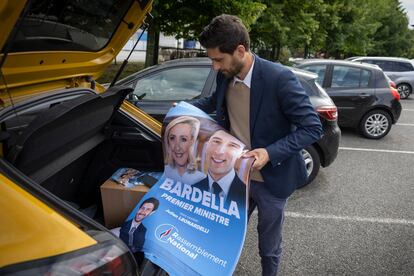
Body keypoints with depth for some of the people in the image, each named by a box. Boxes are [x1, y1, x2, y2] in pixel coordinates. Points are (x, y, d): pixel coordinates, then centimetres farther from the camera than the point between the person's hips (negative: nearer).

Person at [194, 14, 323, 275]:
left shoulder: (279, 78, -24)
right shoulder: (225, 76, -5)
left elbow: (312, 127, -20)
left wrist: (270, 153, -30)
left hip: (270, 179, -5)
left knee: (269, 246, 17)